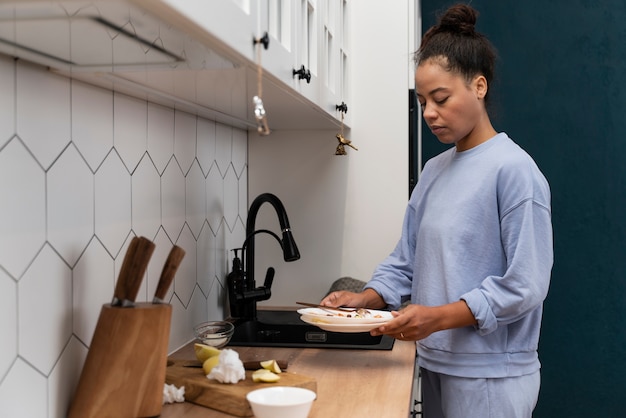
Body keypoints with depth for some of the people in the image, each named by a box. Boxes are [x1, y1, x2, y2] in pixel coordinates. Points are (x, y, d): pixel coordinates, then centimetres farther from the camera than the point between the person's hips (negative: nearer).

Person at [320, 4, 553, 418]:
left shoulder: (513, 169, -14)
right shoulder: (434, 171, 8)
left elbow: (525, 286, -17)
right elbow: (406, 261, 10)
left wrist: (439, 317, -23)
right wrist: (365, 299, -6)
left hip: (491, 375, -6)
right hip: (436, 364, 6)